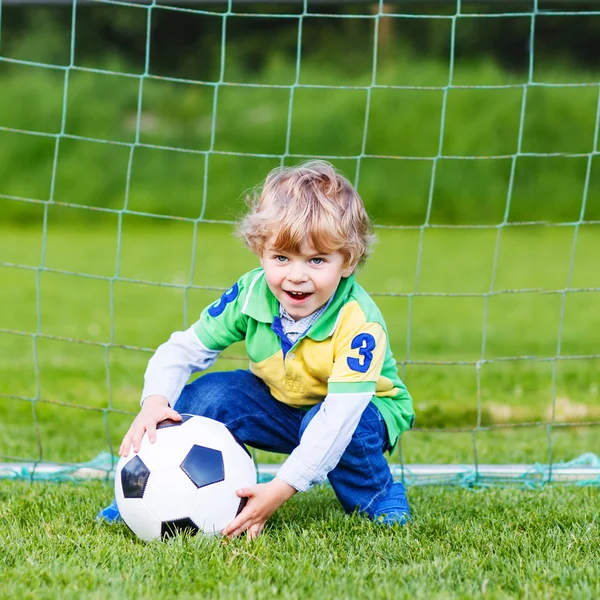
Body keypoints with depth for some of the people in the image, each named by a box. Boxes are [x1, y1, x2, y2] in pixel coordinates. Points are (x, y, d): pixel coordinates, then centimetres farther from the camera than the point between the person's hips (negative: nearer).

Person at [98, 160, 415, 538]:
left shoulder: (359, 324, -35)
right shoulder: (251, 294, -20)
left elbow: (341, 411, -42)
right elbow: (184, 350, -12)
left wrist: (282, 488, -49)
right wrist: (155, 403, -34)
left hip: (363, 410, -4)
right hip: (280, 404, 4)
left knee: (336, 424, -37)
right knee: (207, 395, -20)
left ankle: (380, 497, -8)